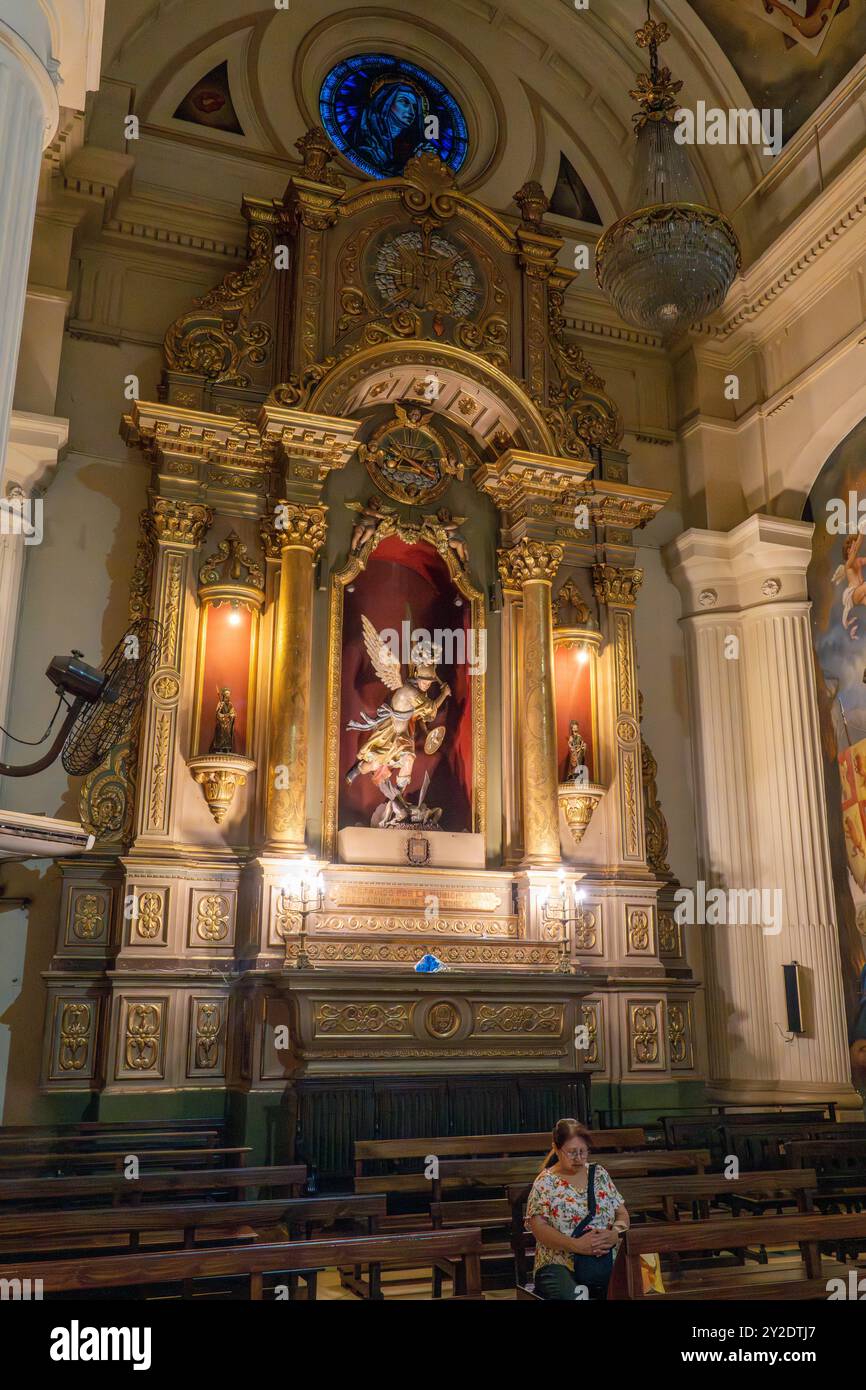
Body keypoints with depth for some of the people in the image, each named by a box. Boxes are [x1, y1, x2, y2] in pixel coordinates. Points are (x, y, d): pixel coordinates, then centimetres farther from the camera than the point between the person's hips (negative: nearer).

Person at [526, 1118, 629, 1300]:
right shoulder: (545, 1182, 2)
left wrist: (615, 1234, -7)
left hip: (607, 1262, 5)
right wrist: (576, 1245, -18)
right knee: (572, 1296, -36)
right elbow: (539, 1227, -7)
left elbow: (622, 1214, 15)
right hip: (560, 1265, -4)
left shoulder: (599, 1173, 14)